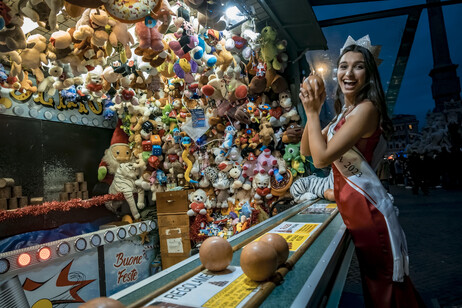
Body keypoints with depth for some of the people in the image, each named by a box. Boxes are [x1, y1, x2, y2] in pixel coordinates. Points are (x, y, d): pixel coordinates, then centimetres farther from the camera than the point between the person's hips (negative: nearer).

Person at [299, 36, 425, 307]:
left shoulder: (365, 108, -18)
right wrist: (314, 110, -1)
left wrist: (312, 112, -15)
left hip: (368, 209, -9)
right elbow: (307, 150, 8)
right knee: (374, 282, 24)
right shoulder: (344, 112, 11)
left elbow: (321, 158, -24)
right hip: (356, 209, 9)